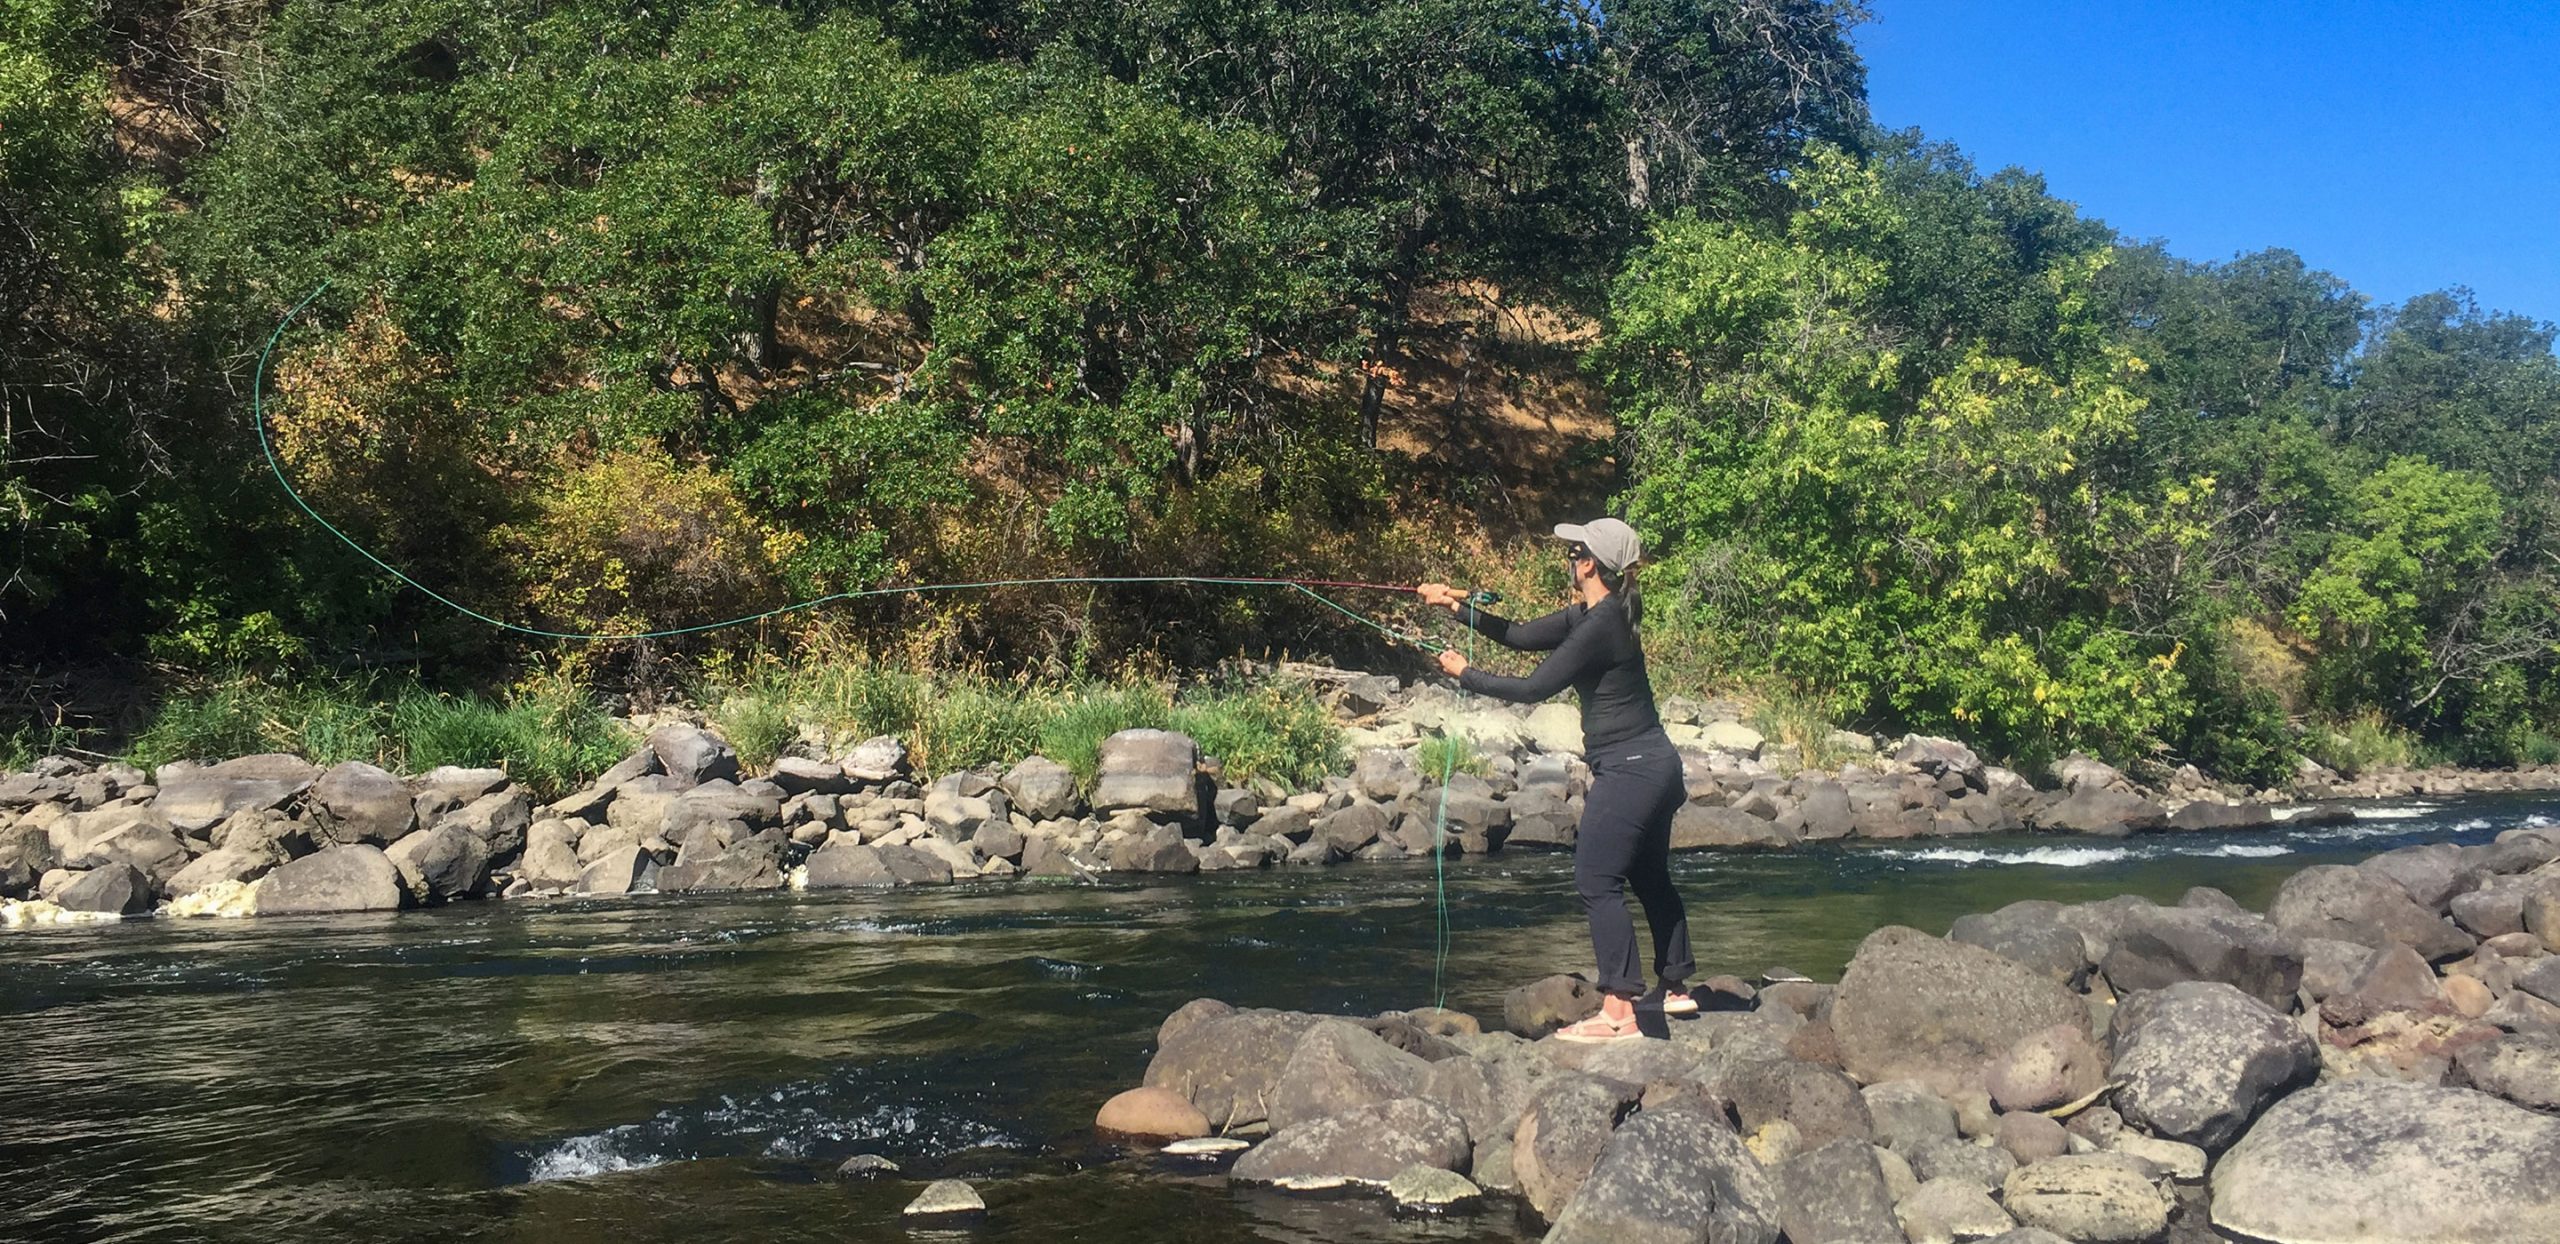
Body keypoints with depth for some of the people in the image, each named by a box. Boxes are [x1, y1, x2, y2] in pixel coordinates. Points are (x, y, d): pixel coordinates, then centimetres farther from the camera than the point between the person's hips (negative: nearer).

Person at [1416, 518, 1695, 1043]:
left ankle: (1618, 1013, -9)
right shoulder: (1589, 615, 10)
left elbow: (1532, 689, -18)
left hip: (1630, 769, -11)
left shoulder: (1599, 626, -20)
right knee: (1649, 877, 21)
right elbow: (1522, 636, 14)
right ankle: (1677, 988, 34)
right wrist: (1459, 607, 7)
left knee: (1597, 881, -9)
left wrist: (1465, 674, -7)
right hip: (1655, 763, 11)